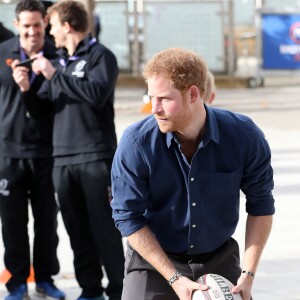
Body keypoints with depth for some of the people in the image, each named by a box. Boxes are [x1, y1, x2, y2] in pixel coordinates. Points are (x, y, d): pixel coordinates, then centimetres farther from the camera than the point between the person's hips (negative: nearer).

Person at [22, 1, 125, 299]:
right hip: (62, 159, 6)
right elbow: (40, 110, 18)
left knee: (103, 227, -5)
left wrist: (54, 75, -14)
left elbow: (97, 94, -20)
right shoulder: (60, 62, 18)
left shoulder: (100, 56, -2)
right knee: (78, 230, 8)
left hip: (95, 157, -6)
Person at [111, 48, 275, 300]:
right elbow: (128, 218, -14)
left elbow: (260, 205, -3)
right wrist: (174, 278, -17)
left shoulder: (244, 136, -15)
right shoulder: (136, 142, -20)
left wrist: (247, 274, -9)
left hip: (220, 260, 2)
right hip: (153, 261, -2)